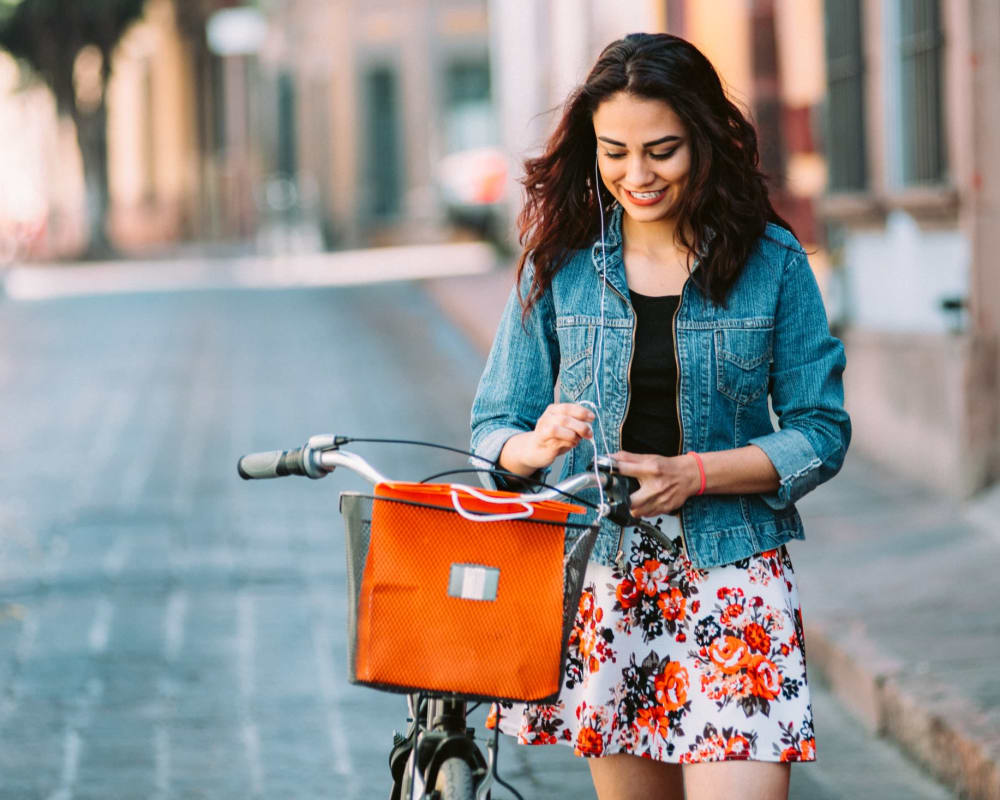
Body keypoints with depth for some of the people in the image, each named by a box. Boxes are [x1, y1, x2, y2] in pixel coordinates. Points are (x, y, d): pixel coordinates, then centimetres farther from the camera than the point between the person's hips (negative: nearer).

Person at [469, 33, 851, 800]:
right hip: (600, 570, 2)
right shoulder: (561, 263, 3)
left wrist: (692, 473, -16)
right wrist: (536, 444, -19)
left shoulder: (771, 262, -1)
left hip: (730, 571, -2)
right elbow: (494, 428, 5)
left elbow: (821, 434, -2)